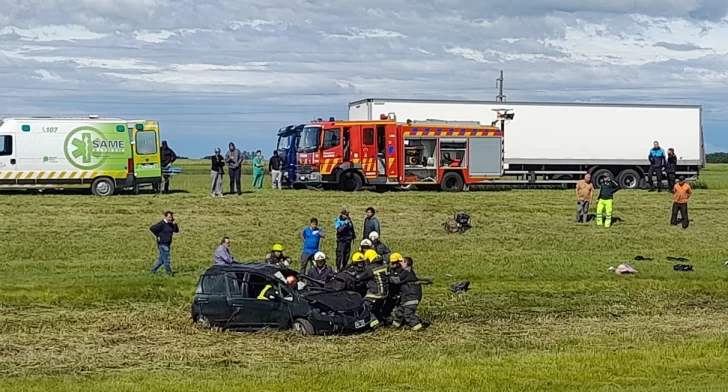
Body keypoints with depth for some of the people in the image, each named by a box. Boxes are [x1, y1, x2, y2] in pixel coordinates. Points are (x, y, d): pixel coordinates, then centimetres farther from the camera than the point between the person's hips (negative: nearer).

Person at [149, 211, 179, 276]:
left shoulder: (171, 224, 10)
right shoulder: (162, 224, -15)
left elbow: (176, 230, 6)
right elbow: (152, 228, -20)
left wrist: (174, 223, -8)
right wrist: (158, 235, -14)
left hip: (167, 244, 9)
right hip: (162, 244, -9)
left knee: (161, 259, 15)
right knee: (166, 259, -5)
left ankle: (153, 270, 25)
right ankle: (169, 273, 2)